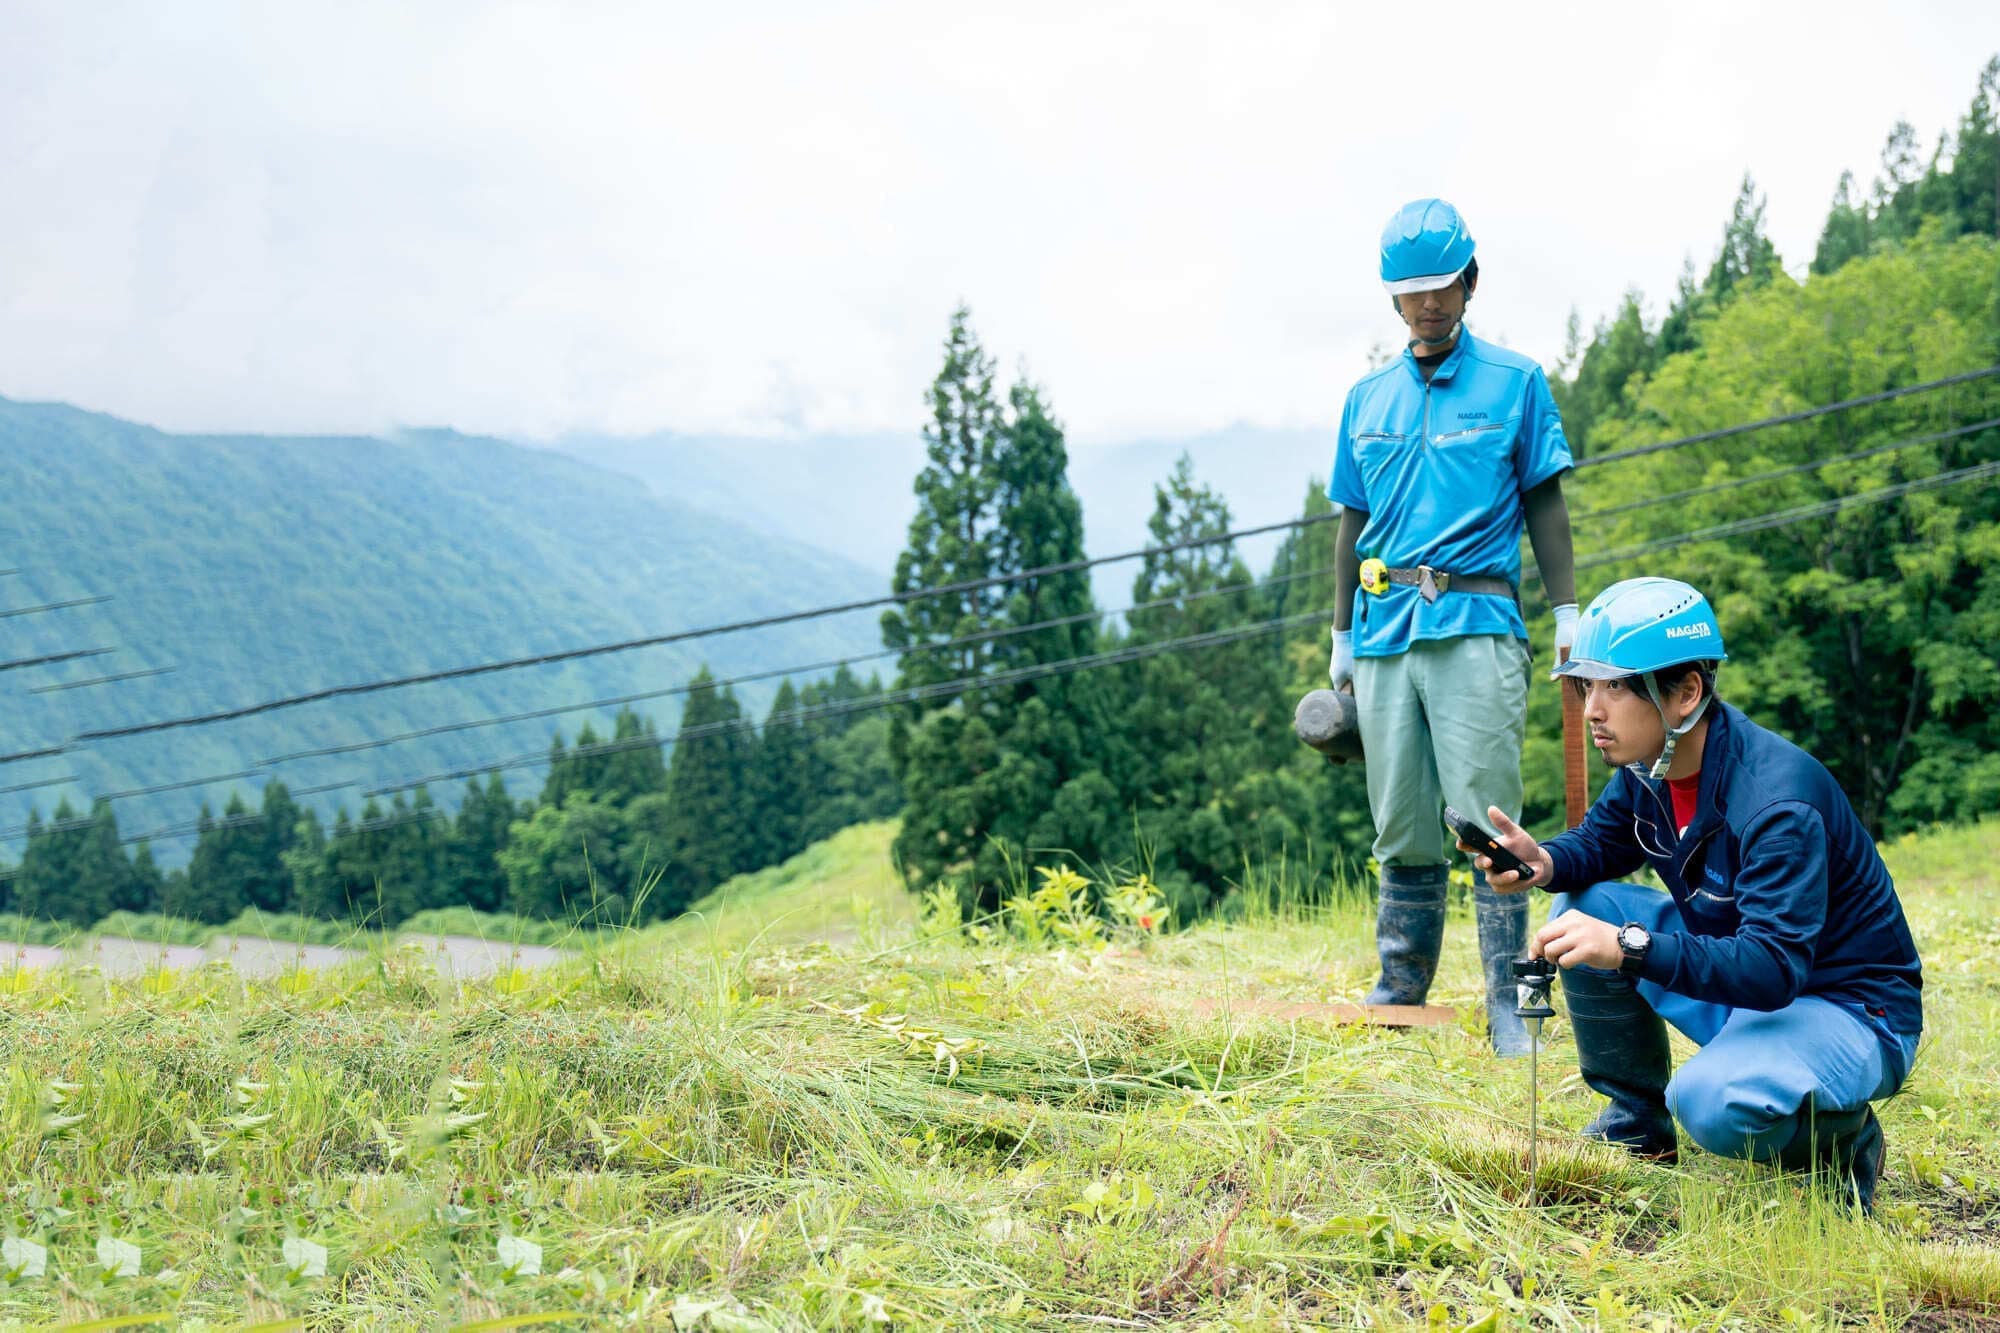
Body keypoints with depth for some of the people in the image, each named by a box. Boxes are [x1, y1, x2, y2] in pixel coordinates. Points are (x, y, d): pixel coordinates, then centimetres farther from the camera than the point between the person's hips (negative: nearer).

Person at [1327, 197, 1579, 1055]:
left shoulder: (1515, 383, 7)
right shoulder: (1368, 399, 16)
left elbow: (1544, 506, 7)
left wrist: (1568, 615, 0)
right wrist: (1341, 640, 17)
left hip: (1477, 625, -3)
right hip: (1385, 630, 4)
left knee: (1487, 820, -8)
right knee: (1401, 826, 7)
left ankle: (1506, 1007, -2)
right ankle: (1399, 993, 15)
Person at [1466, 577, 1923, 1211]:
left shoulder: (1776, 798, -31)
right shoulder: (1648, 763, -7)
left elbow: (1775, 968, -38)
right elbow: (1603, 839, 11)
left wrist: (1630, 948, -49)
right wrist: (1543, 862, -13)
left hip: (1851, 1010, -8)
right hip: (1735, 968, 8)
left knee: (1715, 1106, -36)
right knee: (1581, 910, -7)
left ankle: (1844, 1139, 0)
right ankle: (1637, 1124, 8)